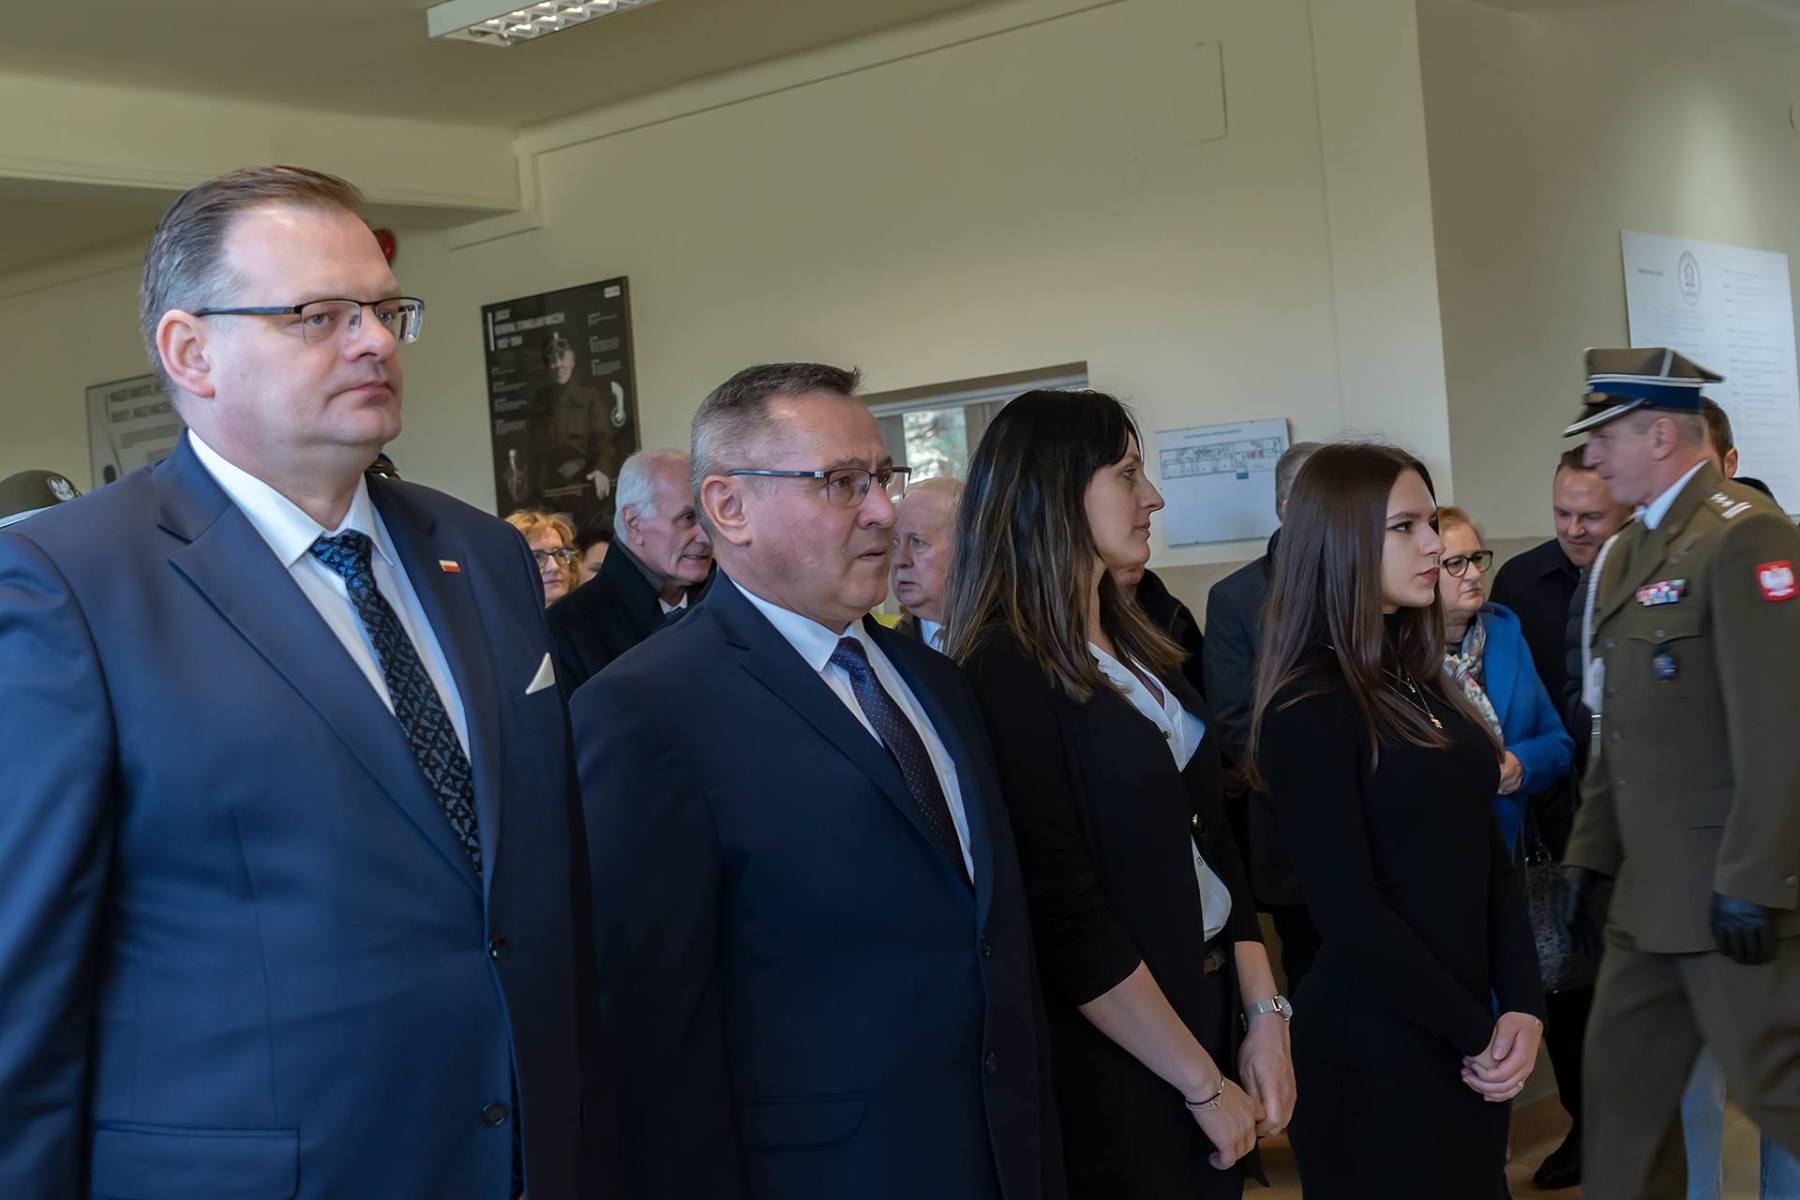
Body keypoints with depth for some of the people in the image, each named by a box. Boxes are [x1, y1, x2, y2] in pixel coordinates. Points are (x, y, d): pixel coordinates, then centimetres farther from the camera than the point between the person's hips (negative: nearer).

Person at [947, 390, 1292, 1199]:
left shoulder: (1137, 647, 7)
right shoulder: (1007, 673, -18)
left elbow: (1210, 840, 9)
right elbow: (1066, 919, -21)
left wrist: (1266, 1014, -1)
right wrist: (1205, 1085, -16)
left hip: (1208, 1006, 8)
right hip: (1114, 1069, -8)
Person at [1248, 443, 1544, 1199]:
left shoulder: (1421, 685, 9)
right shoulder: (1308, 710, -15)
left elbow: (1488, 857, 8)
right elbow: (1348, 911, -17)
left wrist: (1521, 1006, -5)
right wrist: (1478, 1032, -11)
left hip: (1468, 1041, 7)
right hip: (1378, 1051, -7)